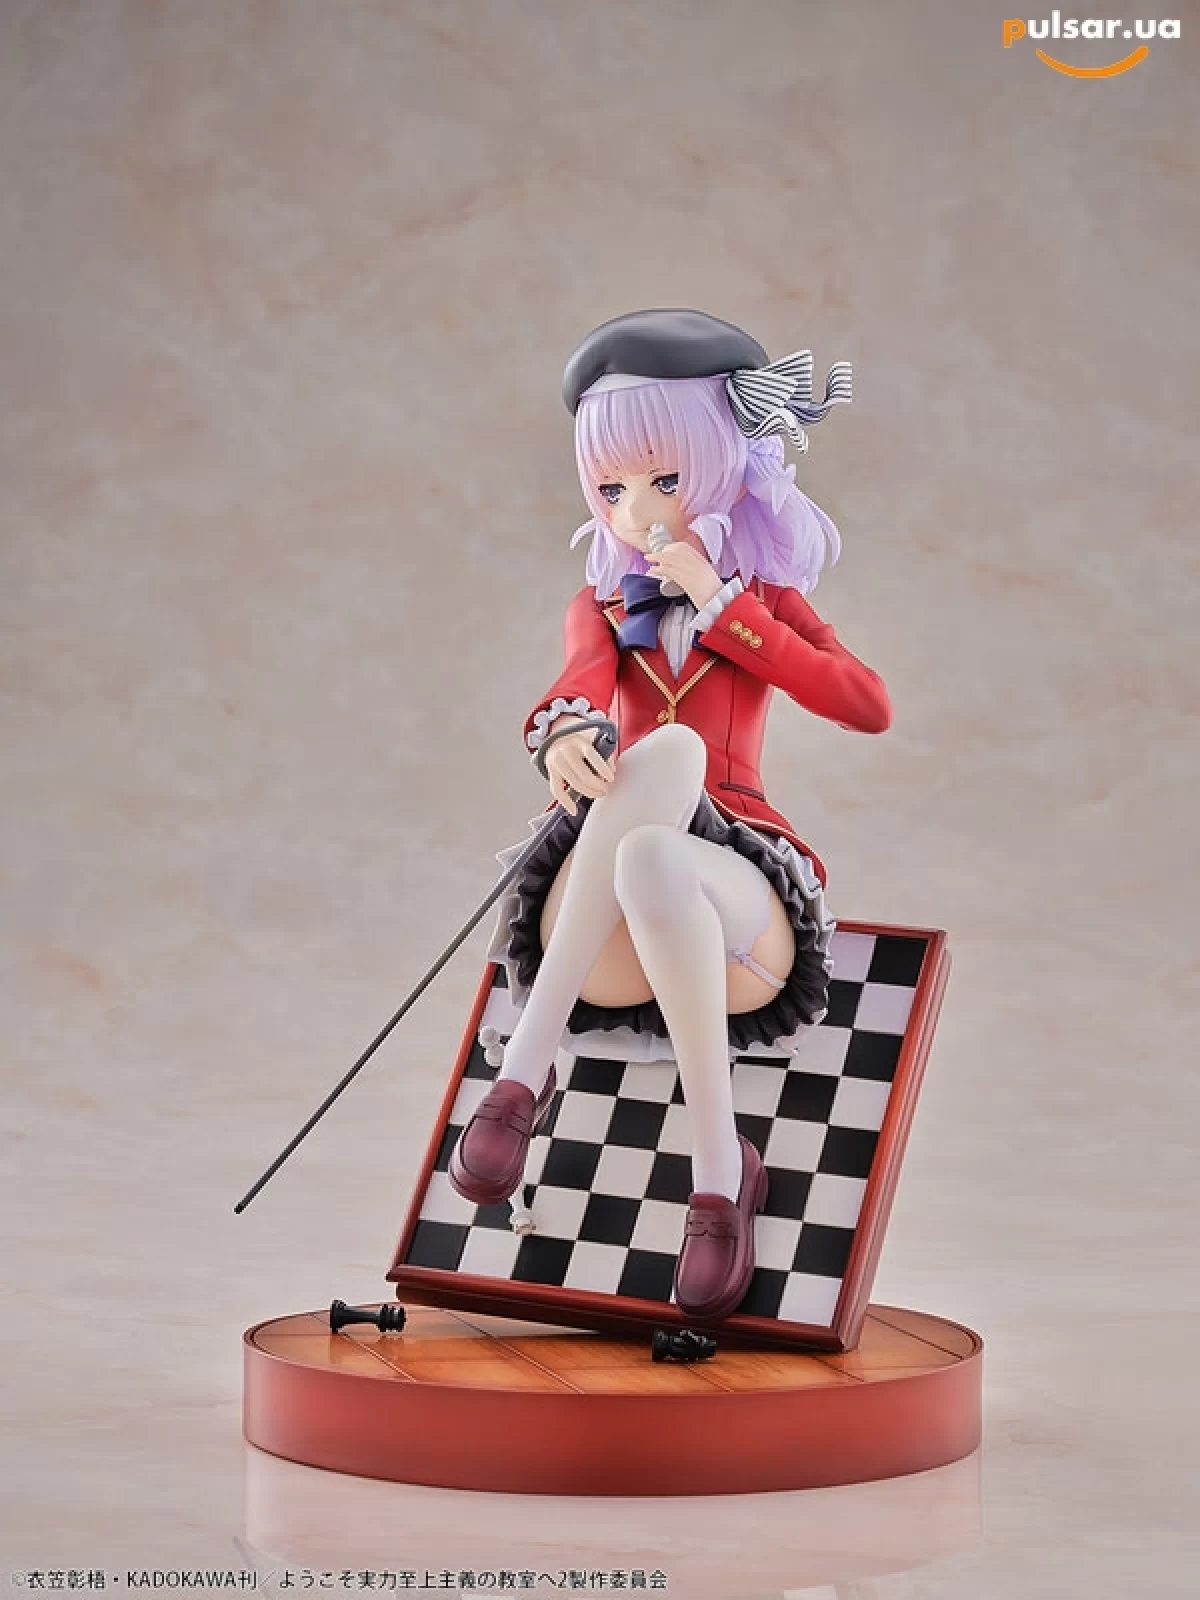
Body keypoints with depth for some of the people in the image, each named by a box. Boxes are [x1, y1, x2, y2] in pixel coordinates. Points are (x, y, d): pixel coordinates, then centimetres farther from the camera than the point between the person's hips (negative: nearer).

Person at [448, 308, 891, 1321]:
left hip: (742, 905, -1)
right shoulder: (602, 607, 21)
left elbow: (870, 707, -2)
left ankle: (717, 1167, -31)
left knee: (650, 857, -39)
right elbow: (582, 685, -5)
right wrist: (564, 733, -30)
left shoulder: (765, 597, 18)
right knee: (667, 752, -32)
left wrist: (723, 608, -4)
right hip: (600, 934, 1)